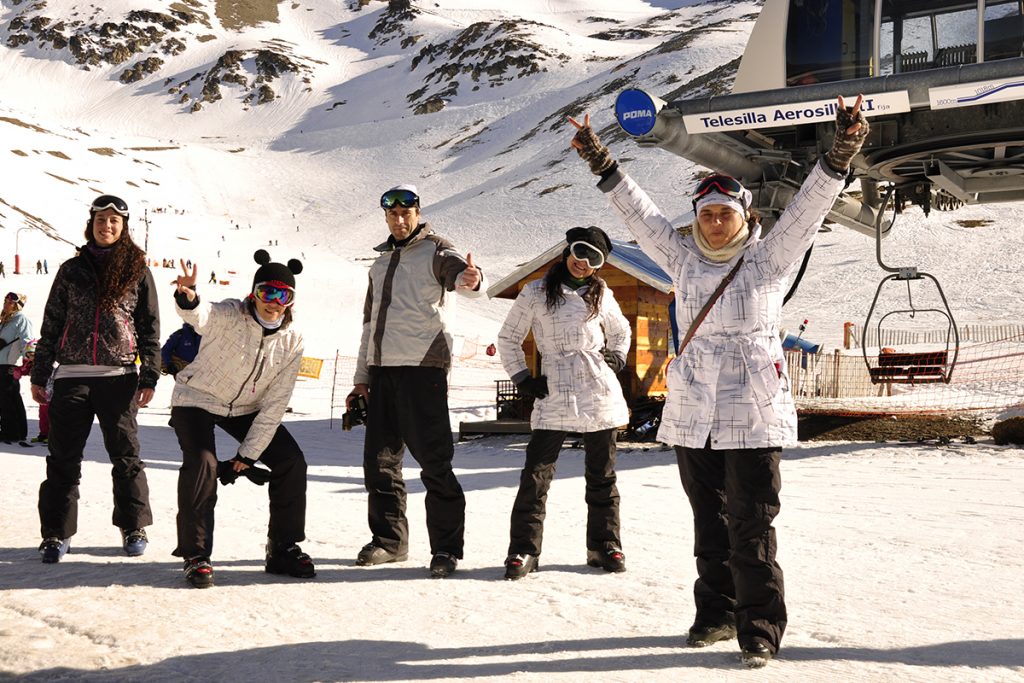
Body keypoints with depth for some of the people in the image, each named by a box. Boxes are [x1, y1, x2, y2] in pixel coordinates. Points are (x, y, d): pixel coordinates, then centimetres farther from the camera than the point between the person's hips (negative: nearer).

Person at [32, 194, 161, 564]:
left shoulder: (137, 271, 7)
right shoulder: (71, 270, 11)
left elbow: (150, 328, 6)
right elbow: (51, 325, 13)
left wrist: (149, 378, -1)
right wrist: (40, 375, 8)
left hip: (119, 376, -1)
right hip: (72, 376, 2)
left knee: (125, 454, 3)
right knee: (64, 456, 1)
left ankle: (133, 527, 16)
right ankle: (56, 532, 9)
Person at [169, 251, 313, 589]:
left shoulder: (292, 341, -14)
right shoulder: (230, 316, -26)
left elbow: (275, 404, -10)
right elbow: (201, 316, -52)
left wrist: (248, 452, -12)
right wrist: (188, 299, -76)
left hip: (246, 408, 5)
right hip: (197, 399, -5)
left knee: (291, 461, -4)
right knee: (202, 465, -26)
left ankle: (283, 549, 10)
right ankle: (195, 555, -11)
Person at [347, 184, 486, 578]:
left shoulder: (435, 250, 1)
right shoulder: (381, 262, 23)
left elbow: (458, 272, -22)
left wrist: (470, 280, -47)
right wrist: (361, 377, 23)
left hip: (423, 368, -7)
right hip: (382, 370, 7)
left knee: (433, 461, -8)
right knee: (380, 460, 9)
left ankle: (446, 547, -2)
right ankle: (389, 539, 22)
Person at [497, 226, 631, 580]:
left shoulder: (602, 296, 9)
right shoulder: (536, 293, 3)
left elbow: (621, 332, 27)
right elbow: (508, 339, 9)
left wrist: (617, 359, 10)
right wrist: (523, 379, 1)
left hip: (600, 393, 2)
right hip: (555, 394, -2)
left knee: (602, 474, 9)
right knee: (536, 473, -6)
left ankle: (605, 544, 20)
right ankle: (523, 549, 2)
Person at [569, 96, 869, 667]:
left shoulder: (770, 259, 1)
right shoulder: (684, 259, 10)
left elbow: (808, 209, -10)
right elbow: (641, 214, 12)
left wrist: (840, 156, -23)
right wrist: (603, 165, 8)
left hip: (753, 414, -4)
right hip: (693, 415, 4)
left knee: (751, 526, -4)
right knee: (709, 523, 13)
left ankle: (760, 628, 6)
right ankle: (716, 613, 26)